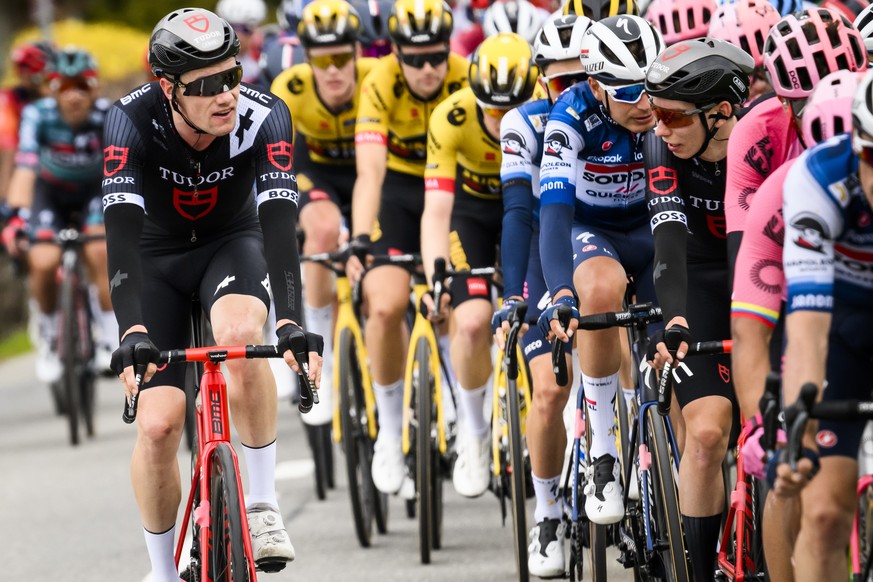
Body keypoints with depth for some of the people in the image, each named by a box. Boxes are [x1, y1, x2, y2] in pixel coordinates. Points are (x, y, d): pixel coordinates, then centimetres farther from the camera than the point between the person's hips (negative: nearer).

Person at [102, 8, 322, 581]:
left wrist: (290, 322, -52)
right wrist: (133, 332, -54)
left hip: (231, 244, 0)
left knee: (241, 336, -35)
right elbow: (122, 232, -40)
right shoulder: (133, 121, -30)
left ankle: (262, 502, -19)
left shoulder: (264, 117, -29)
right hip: (155, 259, 0)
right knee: (157, 426, -12)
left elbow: (279, 224, -37)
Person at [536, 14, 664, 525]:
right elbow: (555, 212, -36)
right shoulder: (573, 117, -27)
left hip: (650, 231, 3)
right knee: (603, 288, -38)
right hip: (588, 232, -3)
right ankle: (603, 455, -28)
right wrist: (562, 294, -52)